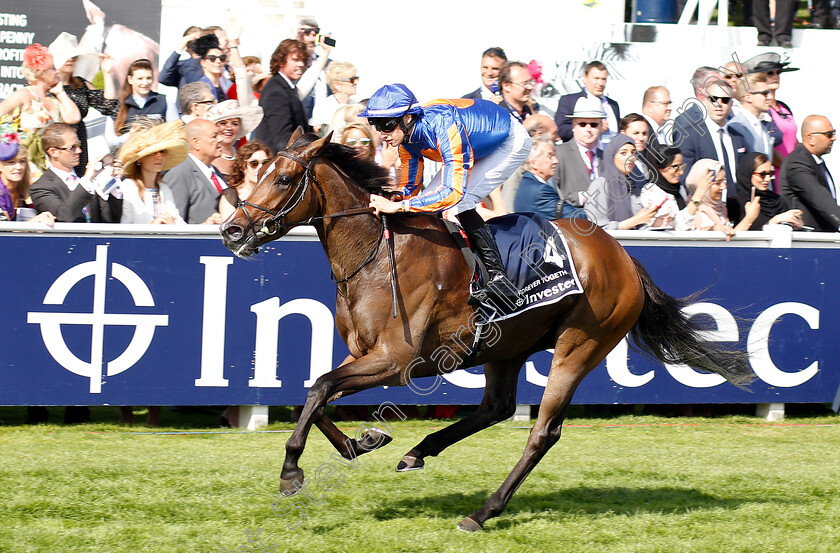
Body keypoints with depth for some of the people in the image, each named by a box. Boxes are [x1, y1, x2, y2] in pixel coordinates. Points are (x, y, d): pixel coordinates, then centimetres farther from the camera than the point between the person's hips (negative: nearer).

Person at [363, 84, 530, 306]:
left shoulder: (442, 127, -40)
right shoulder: (406, 132, -14)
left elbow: (454, 191, -45)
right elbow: (410, 187, -1)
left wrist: (398, 206, -48)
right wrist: (384, 206, -22)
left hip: (512, 142, -9)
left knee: (460, 202, -24)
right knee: (429, 199, 1)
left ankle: (499, 277, -24)